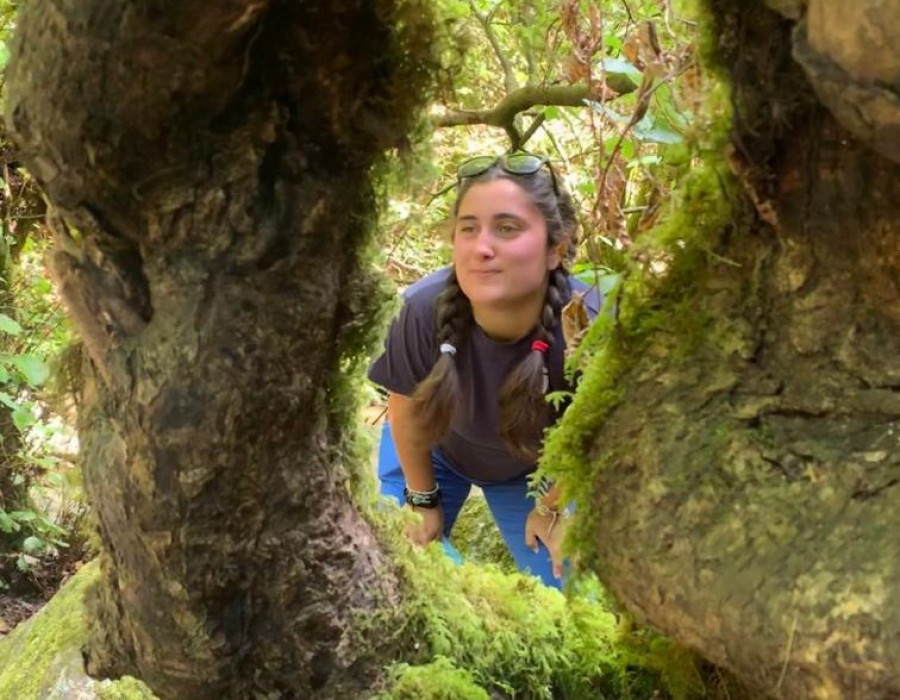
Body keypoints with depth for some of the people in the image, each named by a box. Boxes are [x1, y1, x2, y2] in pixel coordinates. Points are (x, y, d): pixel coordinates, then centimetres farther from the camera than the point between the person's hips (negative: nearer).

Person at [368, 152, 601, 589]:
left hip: (532, 465, 1)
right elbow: (408, 412, -17)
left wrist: (550, 506, -2)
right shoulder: (426, 309, -40)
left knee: (557, 587, 7)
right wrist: (423, 499, -3)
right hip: (435, 450, 0)